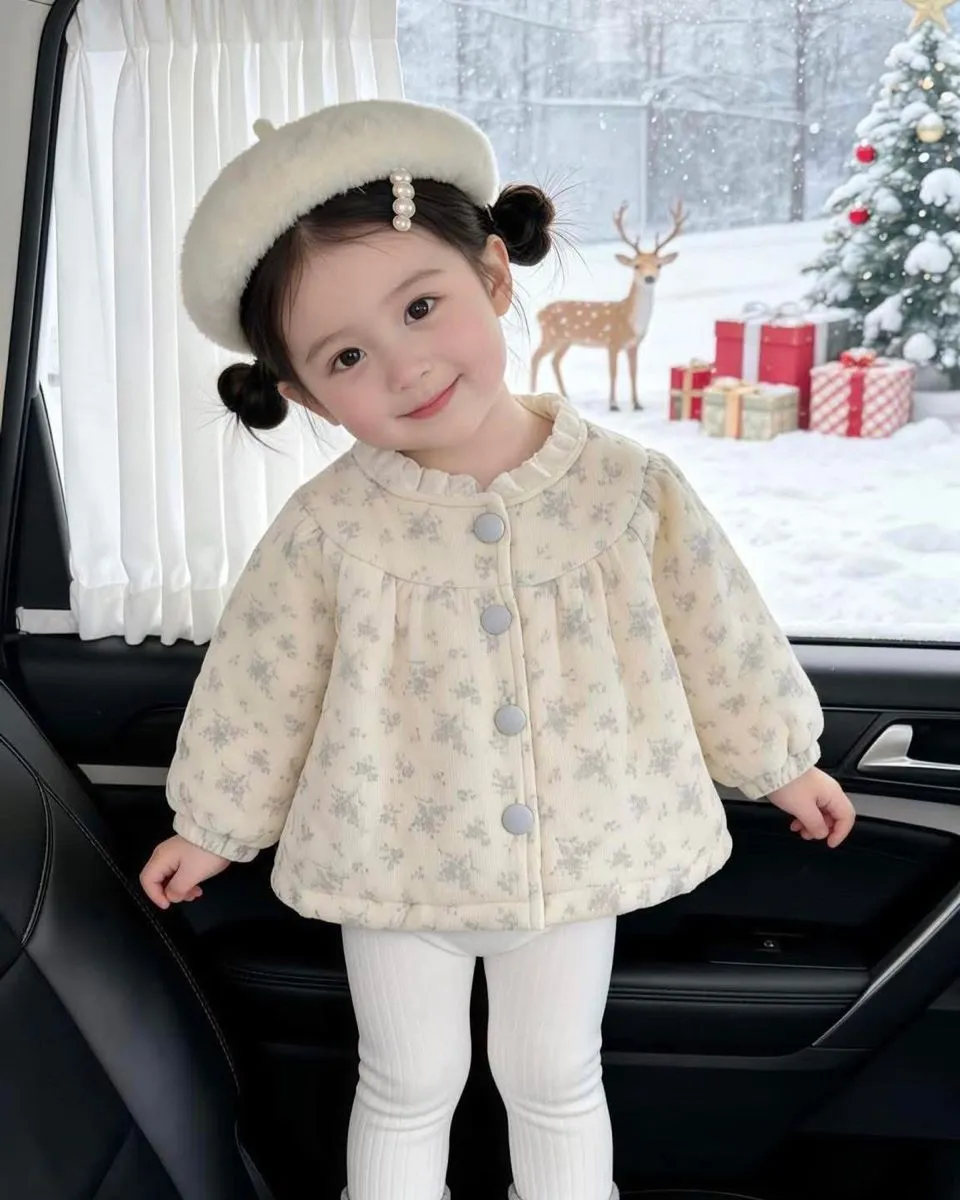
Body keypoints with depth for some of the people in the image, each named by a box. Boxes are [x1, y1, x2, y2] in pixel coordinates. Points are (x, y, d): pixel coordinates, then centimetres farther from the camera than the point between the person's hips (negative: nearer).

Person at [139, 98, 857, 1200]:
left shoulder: (628, 486, -15)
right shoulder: (328, 527, -18)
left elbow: (718, 633, -1)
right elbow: (259, 686, -4)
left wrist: (781, 760, 11)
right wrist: (211, 827, 7)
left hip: (576, 855, 1)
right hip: (397, 866, 0)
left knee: (556, 1084, 20)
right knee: (409, 1090, 19)